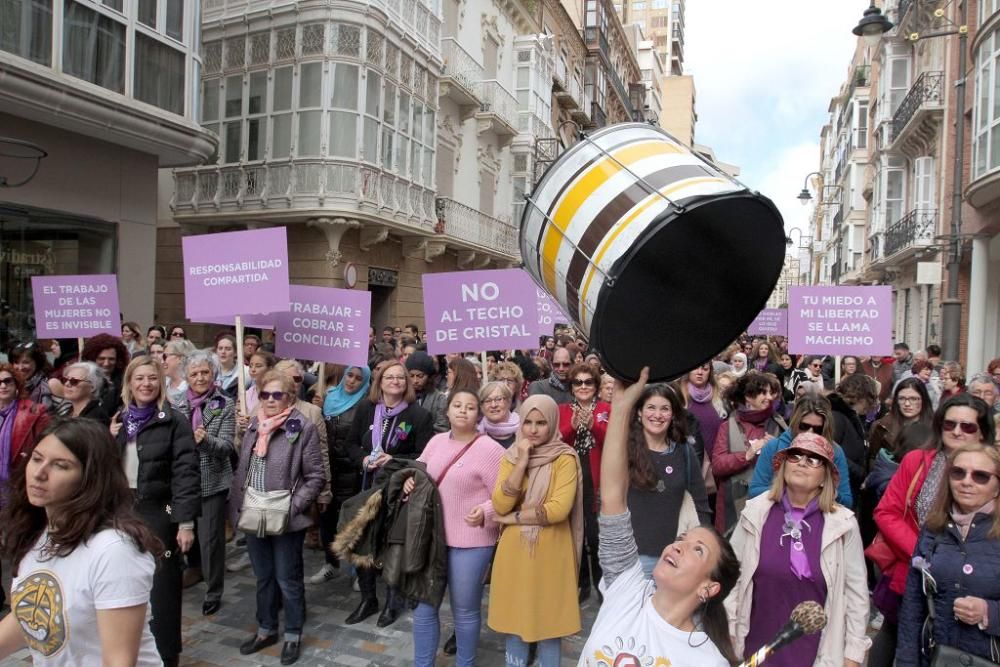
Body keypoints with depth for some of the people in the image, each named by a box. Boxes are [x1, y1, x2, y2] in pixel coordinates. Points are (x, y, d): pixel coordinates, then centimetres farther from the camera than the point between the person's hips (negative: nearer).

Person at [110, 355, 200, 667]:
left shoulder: (174, 421, -8)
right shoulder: (118, 421, 9)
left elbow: (186, 473, -13)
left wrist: (186, 522, -18)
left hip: (159, 514, -5)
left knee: (161, 588, 3)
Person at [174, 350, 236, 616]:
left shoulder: (225, 405, -5)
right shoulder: (179, 405, 4)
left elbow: (227, 447, -12)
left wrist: (205, 440, -30)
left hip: (212, 482, -3)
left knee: (211, 538, 2)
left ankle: (213, 592, 19)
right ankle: (195, 570, 39)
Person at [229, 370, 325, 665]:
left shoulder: (303, 428, -11)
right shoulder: (253, 426, 6)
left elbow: (316, 477, -11)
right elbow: (241, 470, 15)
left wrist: (292, 507, -18)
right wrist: (237, 505, 6)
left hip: (285, 520, -5)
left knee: (287, 579, 8)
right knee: (263, 577, 20)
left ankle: (293, 635, 27)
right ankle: (266, 629, 37)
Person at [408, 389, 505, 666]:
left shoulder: (489, 449, -15)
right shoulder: (437, 441, 4)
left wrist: (485, 512, -31)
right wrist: (410, 480, -1)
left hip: (470, 541, -5)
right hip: (431, 535, 6)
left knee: (465, 610, 12)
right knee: (423, 605, 14)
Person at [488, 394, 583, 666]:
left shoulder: (565, 458, -9)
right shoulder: (511, 457, 4)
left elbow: (559, 509, -20)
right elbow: (500, 505, -8)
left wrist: (513, 518, -12)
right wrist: (521, 462, -16)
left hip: (550, 553, -3)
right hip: (514, 552, 4)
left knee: (549, 625, 9)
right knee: (514, 622, 14)